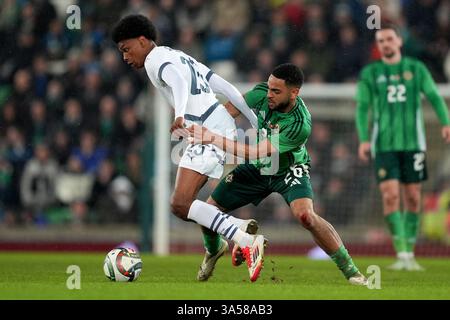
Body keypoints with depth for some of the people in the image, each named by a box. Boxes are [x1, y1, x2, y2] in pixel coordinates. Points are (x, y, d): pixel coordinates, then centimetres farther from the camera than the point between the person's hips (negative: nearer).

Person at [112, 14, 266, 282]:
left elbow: (179, 82, -25)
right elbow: (225, 87, 23)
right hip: (221, 126, 10)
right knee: (183, 201, 20)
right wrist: (257, 123, 23)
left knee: (180, 204, -18)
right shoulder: (180, 57, 26)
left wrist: (180, 115, -44)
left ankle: (249, 242, -27)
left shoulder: (157, 60, -2)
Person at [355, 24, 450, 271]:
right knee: (390, 195, -13)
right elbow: (362, 108, 5)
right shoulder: (369, 74, 6)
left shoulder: (416, 69, 7)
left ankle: (410, 254, 13)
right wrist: (363, 139, -9)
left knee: (412, 198, 3)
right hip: (384, 145, -1)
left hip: (413, 143, 1)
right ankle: (401, 254, -11)